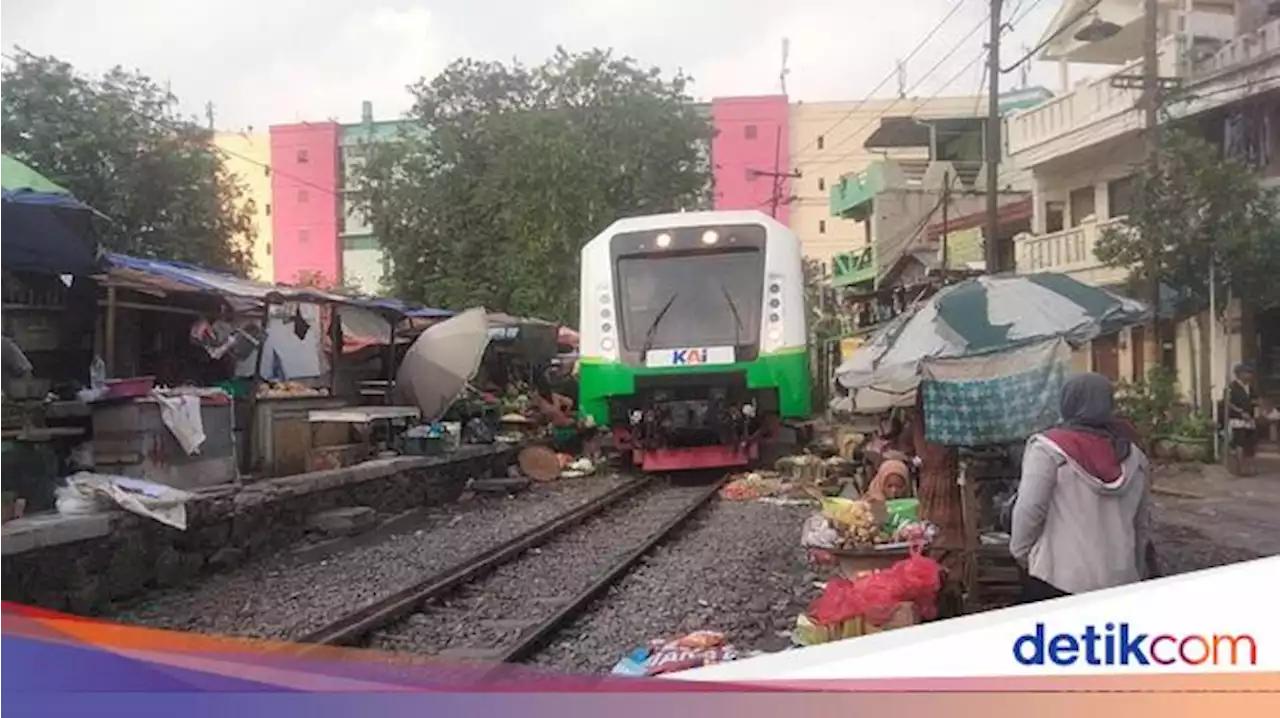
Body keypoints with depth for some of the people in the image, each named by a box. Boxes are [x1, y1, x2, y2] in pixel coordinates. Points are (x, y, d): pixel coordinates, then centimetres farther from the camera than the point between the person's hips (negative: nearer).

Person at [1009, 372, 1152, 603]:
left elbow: (1029, 510, -12)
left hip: (1057, 578, -5)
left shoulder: (1049, 448, -9)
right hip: (1120, 579, 5)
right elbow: (1143, 522, 16)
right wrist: (1137, 571, 26)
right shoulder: (1134, 455, 9)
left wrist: (1021, 552, 4)